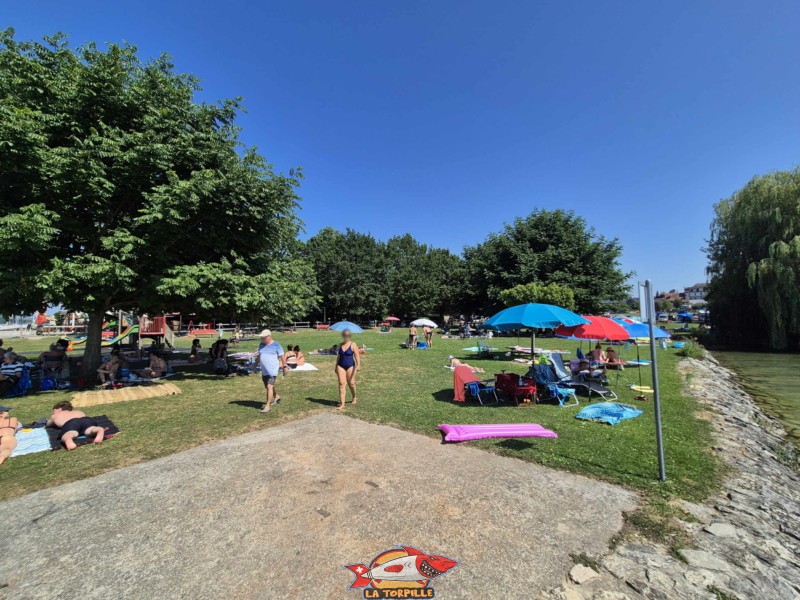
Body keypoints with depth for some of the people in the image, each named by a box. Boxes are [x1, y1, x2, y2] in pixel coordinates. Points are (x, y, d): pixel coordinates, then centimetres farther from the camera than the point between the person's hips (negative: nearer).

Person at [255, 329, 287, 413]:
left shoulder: (276, 345, -9)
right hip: (264, 371, 7)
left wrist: (284, 366, -8)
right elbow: (258, 355, 19)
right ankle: (276, 397, 42)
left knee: (269, 387, -11)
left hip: (273, 370, -7)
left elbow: (282, 356, -7)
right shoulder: (261, 345, 8)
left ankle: (267, 406, -7)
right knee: (267, 386, 19)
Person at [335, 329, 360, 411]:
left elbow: (357, 356, -14)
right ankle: (342, 404, -5)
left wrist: (358, 365, -28)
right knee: (342, 383, -6)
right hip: (341, 366, 3)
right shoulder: (340, 345, 7)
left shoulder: (353, 345, -7)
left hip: (350, 366, -3)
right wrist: (336, 366, 20)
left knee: (351, 383, 7)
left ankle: (354, 398, 37)